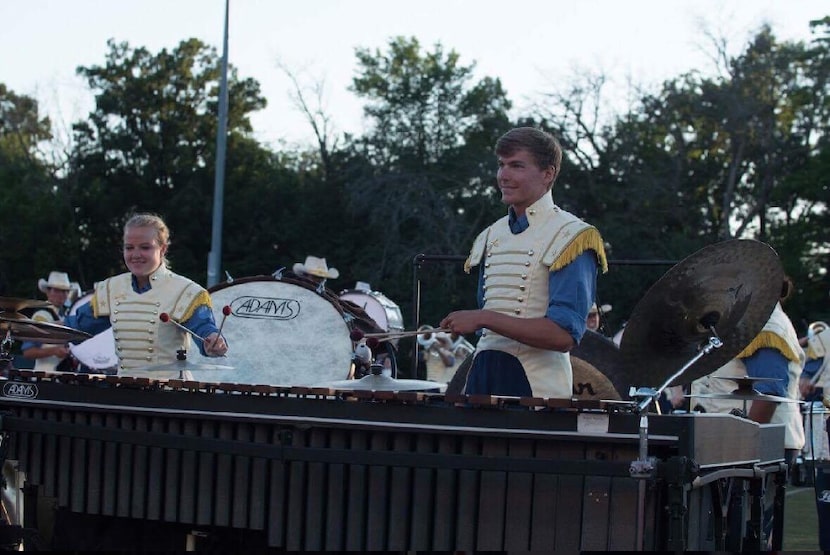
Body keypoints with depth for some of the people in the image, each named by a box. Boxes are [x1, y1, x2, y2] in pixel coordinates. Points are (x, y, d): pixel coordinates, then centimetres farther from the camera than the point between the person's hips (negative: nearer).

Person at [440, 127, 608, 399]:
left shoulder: (571, 238, -8)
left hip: (536, 386, -6)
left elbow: (564, 335, -18)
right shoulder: (491, 236, 15)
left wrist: (483, 319, -20)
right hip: (483, 378, 6)